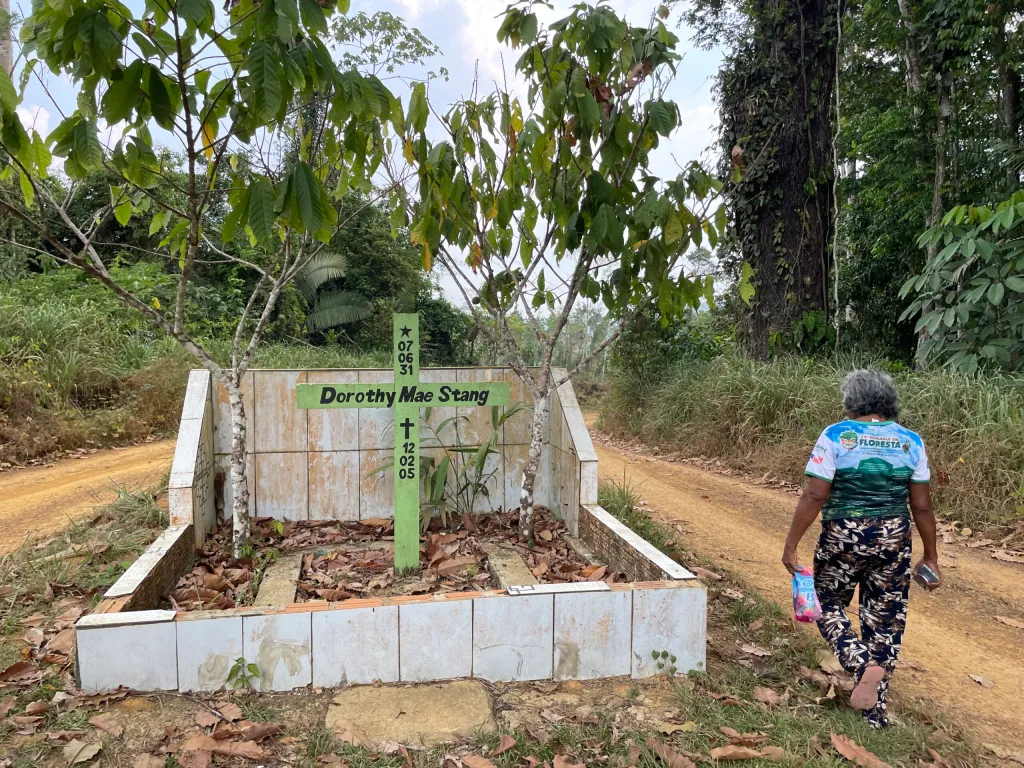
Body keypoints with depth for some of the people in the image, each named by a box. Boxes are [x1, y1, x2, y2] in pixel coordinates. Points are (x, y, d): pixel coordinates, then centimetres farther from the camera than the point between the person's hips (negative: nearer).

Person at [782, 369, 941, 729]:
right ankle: (876, 708, 21)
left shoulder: (836, 436, -10)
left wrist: (791, 545, -8)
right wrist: (931, 557, 12)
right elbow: (922, 506, 2)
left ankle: (865, 665, -6)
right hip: (893, 541, 3)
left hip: (842, 539, -3)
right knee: (885, 620, 14)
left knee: (829, 606, 18)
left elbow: (813, 497, -14)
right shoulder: (911, 441, 0)